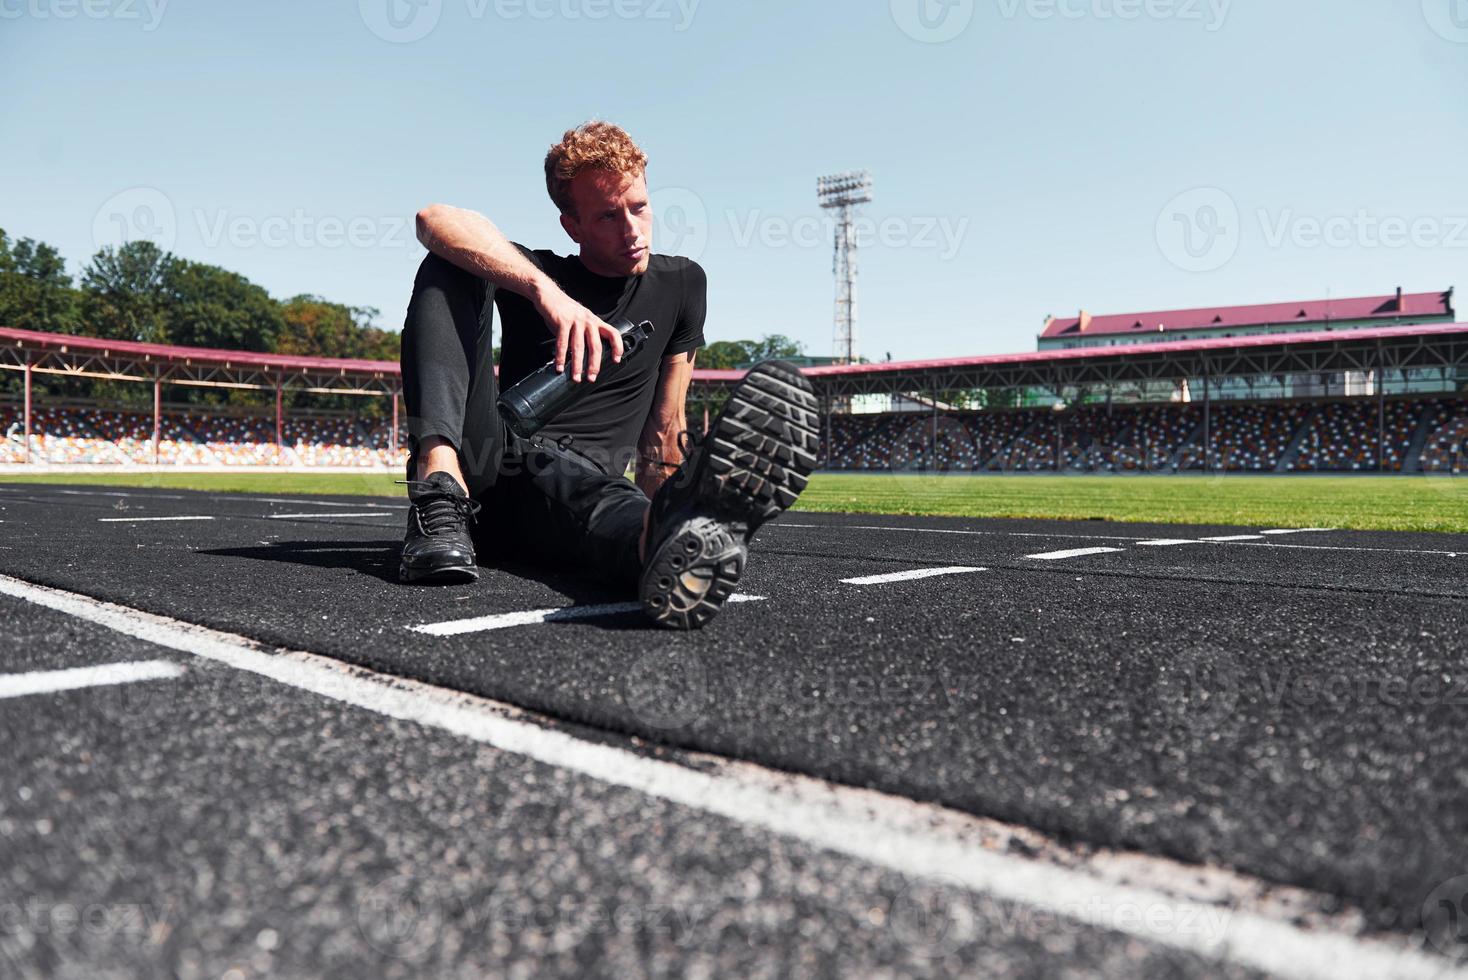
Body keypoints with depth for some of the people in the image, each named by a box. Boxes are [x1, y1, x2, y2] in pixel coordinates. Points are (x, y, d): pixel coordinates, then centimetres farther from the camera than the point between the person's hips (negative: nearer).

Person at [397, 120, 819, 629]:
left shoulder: (681, 284, 13)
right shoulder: (532, 274, 7)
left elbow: (663, 426, 16)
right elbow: (435, 220, -16)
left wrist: (653, 521, 13)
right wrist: (547, 292, -32)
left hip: (580, 474, 0)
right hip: (484, 465, 1)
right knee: (449, 266, -15)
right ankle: (440, 487, -36)